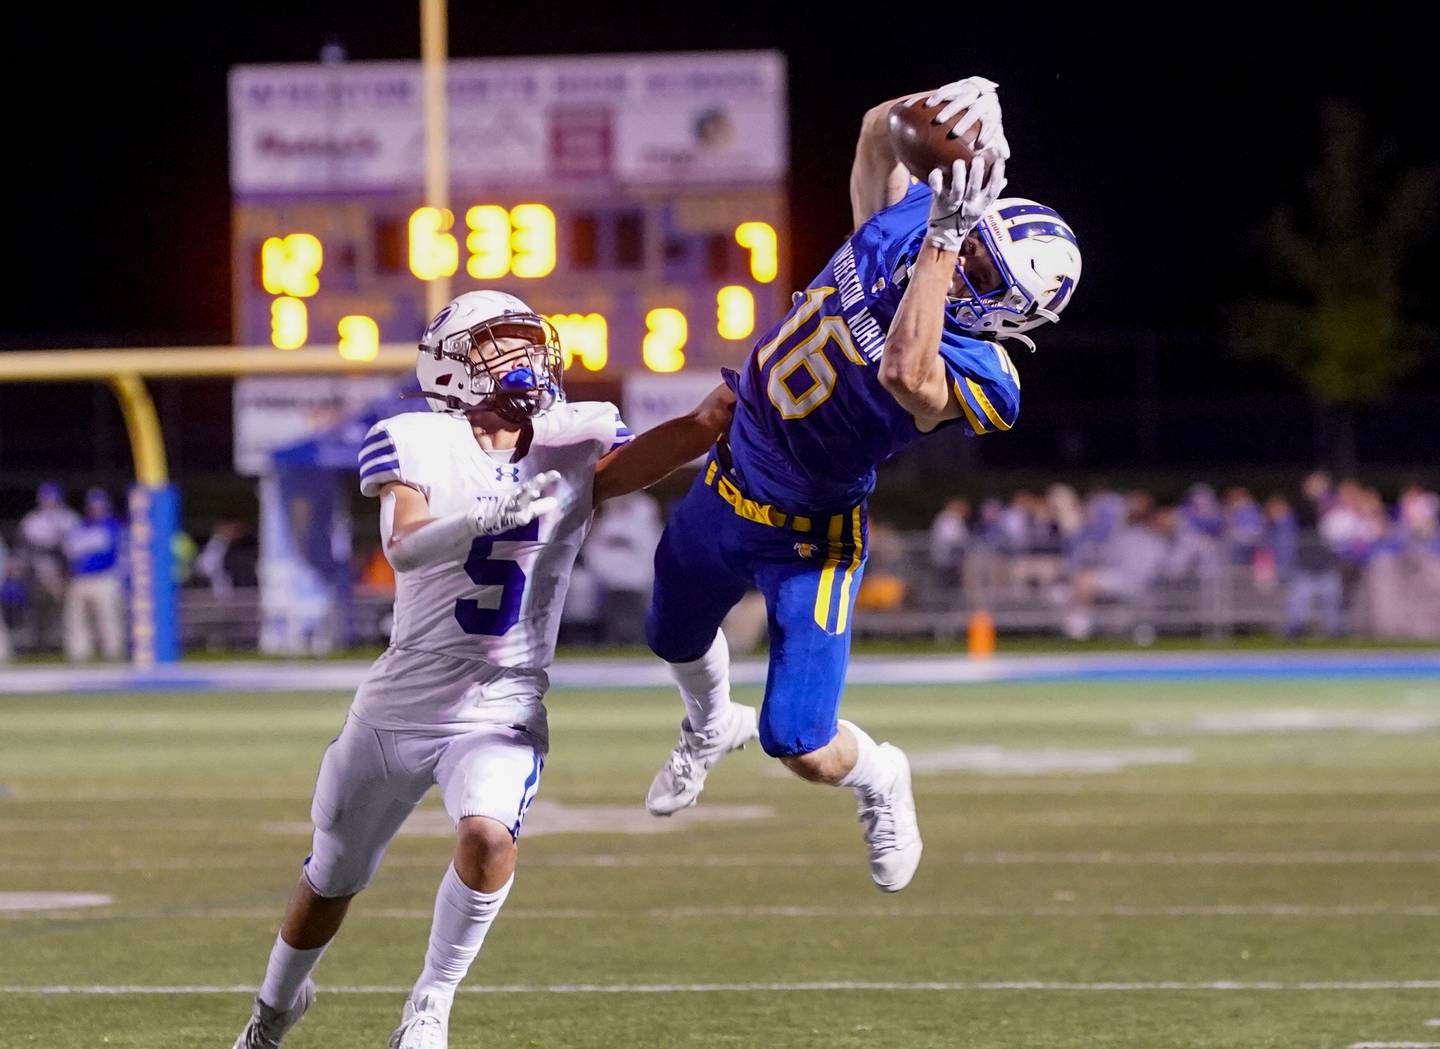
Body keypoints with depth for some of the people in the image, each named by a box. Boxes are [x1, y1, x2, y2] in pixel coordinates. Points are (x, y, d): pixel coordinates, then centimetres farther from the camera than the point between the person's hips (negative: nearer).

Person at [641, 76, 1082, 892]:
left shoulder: (978, 377, -34)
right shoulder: (902, 221, -16)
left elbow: (907, 373, -54)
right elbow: (880, 133, -3)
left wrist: (946, 233, -54)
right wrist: (943, 111, -25)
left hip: (806, 540, -6)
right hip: (727, 485, 6)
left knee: (800, 747, -12)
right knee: (676, 640, 30)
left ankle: (878, 778, 26)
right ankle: (713, 724, 67)